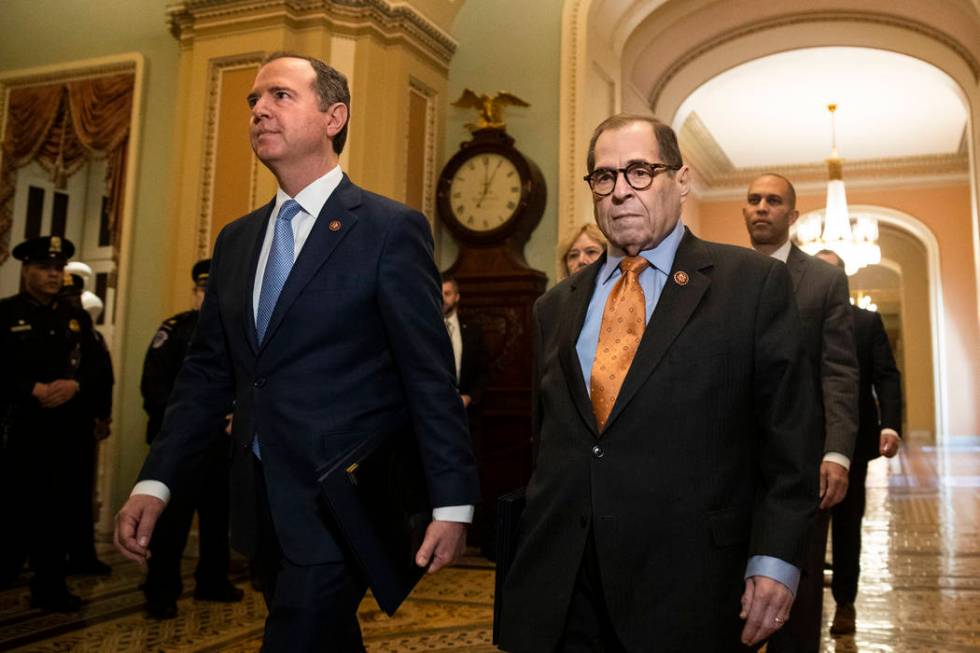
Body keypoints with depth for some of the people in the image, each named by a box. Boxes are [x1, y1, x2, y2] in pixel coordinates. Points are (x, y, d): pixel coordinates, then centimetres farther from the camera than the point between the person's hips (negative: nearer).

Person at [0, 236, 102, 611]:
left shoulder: (77, 318, 14)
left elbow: (93, 366, 8)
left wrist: (74, 385, -11)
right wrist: (33, 390, -20)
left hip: (64, 429, 4)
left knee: (55, 507, 7)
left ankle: (50, 587, 15)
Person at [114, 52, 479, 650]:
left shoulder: (392, 229, -8)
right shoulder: (237, 240, 11)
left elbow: (431, 377, -11)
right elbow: (207, 372, 11)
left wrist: (452, 504, -12)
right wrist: (156, 483, 3)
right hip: (262, 504, 6)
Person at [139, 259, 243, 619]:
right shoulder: (174, 329, -2)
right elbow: (153, 384, -9)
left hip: (222, 442, 5)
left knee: (218, 514, 13)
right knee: (173, 516, -3)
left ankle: (212, 582, 26)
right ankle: (161, 593, 7)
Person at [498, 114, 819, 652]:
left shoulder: (752, 282, -1)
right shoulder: (555, 307, 12)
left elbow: (788, 436, -3)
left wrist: (774, 561, -10)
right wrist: (529, 561, 12)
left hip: (687, 590, -3)